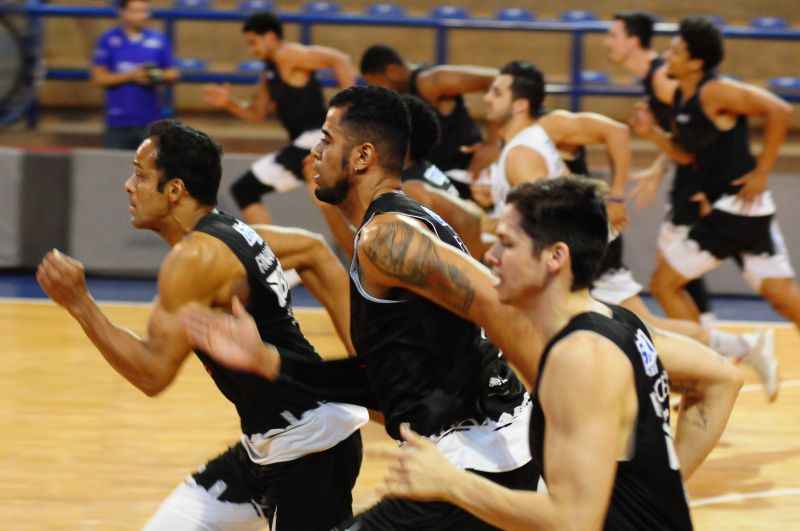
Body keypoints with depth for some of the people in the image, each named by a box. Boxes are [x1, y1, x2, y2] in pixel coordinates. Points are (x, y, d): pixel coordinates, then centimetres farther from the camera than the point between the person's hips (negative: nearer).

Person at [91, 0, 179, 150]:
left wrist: (157, 76, -13)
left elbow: (172, 74, 10)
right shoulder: (108, 40, 0)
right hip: (118, 121, -1)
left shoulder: (158, 39, 5)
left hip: (150, 121, 1)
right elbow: (98, 77, -3)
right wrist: (131, 76, -13)